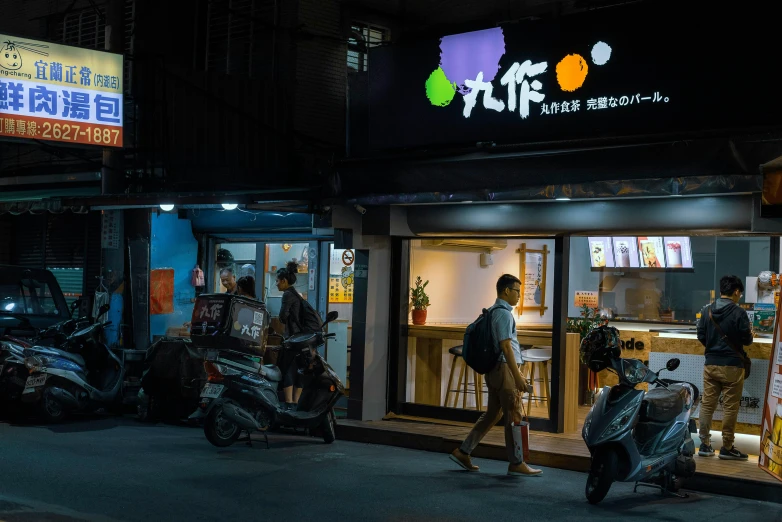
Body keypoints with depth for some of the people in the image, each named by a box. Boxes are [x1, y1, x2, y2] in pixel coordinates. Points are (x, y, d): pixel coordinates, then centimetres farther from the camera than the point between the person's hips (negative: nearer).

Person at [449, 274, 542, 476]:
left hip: (495, 369, 10)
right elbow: (506, 347, -21)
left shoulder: (494, 311, 16)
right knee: (514, 416, -3)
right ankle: (516, 463, 3)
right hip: (504, 369, -10)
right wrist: (517, 376, -21)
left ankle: (463, 452, 15)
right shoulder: (503, 313, -15)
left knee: (492, 414, 14)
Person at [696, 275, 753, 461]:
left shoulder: (707, 310, 3)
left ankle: (705, 444, 12)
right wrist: (750, 334, 15)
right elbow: (747, 340, -8)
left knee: (707, 404, 9)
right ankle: (727, 448, 6)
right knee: (730, 407, 2)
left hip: (710, 364, 5)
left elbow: (701, 337, 6)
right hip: (732, 366, -5)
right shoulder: (738, 312, -12)